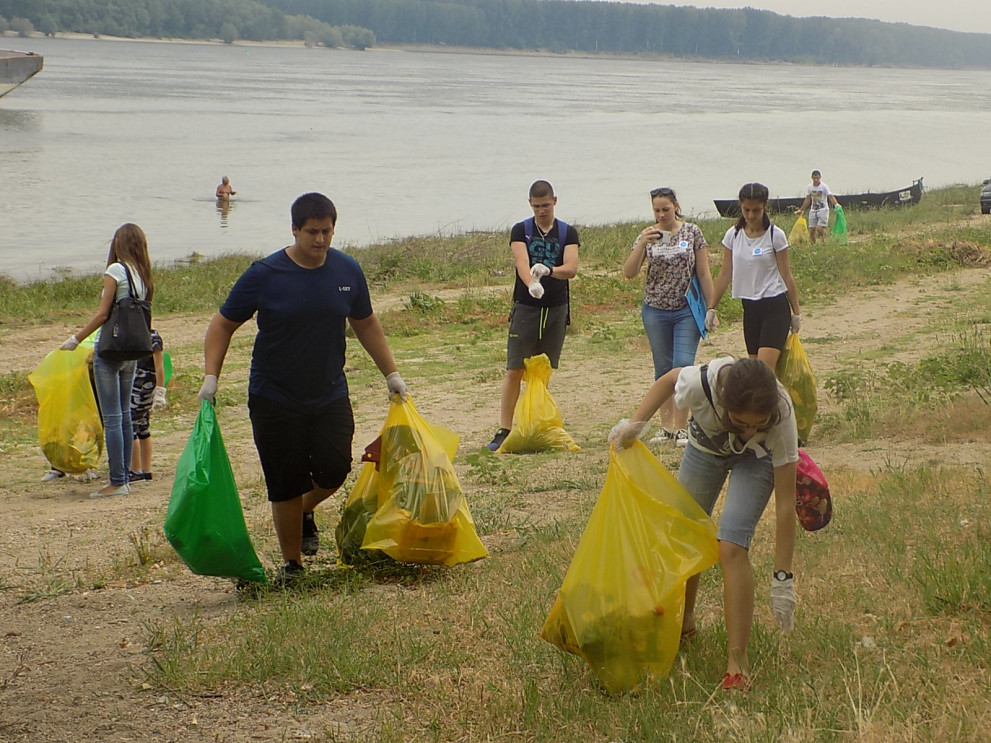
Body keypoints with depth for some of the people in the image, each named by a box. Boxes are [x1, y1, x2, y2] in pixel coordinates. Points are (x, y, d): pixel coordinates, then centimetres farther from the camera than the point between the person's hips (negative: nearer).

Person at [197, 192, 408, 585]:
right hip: (275, 400, -3)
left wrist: (391, 373, 16)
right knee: (286, 483, 0)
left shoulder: (348, 271, 1)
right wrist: (211, 376, -13)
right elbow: (223, 325, -2)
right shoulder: (264, 275, -10)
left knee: (334, 470, -8)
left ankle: (305, 512, 26)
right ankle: (291, 563, 17)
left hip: (330, 395, 3)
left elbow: (365, 323, 16)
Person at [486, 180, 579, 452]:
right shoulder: (520, 230, 2)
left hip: (556, 309, 2)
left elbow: (571, 268, -10)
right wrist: (531, 284, -38)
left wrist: (549, 270, -31)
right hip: (526, 307, -2)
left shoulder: (568, 233, 5)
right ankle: (503, 431, -3)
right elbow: (522, 263, -16)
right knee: (514, 371, -5)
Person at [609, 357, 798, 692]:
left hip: (757, 459, -3)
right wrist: (636, 423, -20)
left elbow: (785, 503, -34)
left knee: (731, 547, -20)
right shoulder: (701, 382, -40)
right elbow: (668, 380, -11)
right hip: (706, 445, 3)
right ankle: (684, 622, 38)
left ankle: (737, 659, -15)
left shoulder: (781, 416, -40)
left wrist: (782, 578, -33)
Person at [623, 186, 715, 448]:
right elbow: (629, 273, -8)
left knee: (683, 365, -11)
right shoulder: (647, 235, 2)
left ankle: (682, 428, -4)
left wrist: (710, 308, 0)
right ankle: (666, 426, 16)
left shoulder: (692, 232, -1)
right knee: (663, 369, 9)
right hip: (655, 311, 2)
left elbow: (704, 273, 2)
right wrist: (642, 244, -21)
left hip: (687, 311, -2)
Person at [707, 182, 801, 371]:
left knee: (765, 369, -16)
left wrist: (796, 312, 0)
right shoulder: (733, 235, 4)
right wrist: (711, 307, 11)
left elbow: (786, 275, -3)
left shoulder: (775, 235, -7)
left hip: (775, 307, -5)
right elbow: (725, 274, 11)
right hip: (750, 308, 5)